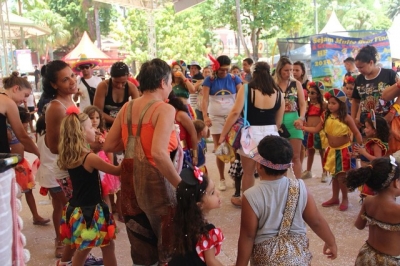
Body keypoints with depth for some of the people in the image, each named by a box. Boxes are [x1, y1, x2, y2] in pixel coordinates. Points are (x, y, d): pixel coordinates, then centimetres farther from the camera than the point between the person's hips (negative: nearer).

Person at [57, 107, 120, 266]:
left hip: (76, 209, 8)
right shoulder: (90, 158, -20)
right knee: (108, 247, 8)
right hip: (90, 211, -7)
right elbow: (117, 171, -13)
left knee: (82, 250, 21)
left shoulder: (70, 157, 0)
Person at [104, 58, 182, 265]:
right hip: (155, 181, -6)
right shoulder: (164, 109, -15)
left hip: (130, 182, 7)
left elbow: (109, 146, 10)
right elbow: (159, 153, -28)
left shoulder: (127, 108, 5)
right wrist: (182, 185, -22)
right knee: (169, 245, 14)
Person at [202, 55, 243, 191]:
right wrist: (205, 116, -19)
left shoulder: (234, 79, 1)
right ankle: (222, 179, 13)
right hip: (216, 117, 0)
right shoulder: (209, 80, -1)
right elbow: (205, 99, -7)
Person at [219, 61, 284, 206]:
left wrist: (223, 134, -7)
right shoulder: (278, 93, 4)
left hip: (251, 133, -2)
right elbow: (279, 121, 10)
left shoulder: (247, 89, -5)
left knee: (248, 172, 15)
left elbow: (235, 112, -12)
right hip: (270, 135, 2)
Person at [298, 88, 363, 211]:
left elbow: (356, 133, -10)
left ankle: (345, 199, 17)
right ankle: (335, 198, 28)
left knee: (342, 177, -2)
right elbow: (316, 129, 1)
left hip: (344, 150, -5)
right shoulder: (326, 116, -2)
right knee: (334, 175, 15)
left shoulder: (346, 118, -15)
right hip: (331, 150, 5)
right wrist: (303, 127, -13)